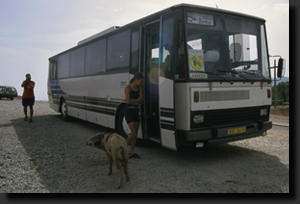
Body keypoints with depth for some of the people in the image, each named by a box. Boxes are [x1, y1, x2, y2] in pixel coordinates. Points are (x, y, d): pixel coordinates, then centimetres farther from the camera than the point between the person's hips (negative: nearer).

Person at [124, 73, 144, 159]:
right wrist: (137, 102, -4)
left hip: (136, 112, 6)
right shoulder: (128, 87, -10)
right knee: (133, 133, -9)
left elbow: (141, 100, 0)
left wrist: (132, 100, -11)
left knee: (135, 133, 6)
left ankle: (132, 152, 15)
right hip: (129, 111, -6)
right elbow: (128, 101, -17)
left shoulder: (139, 88, 8)